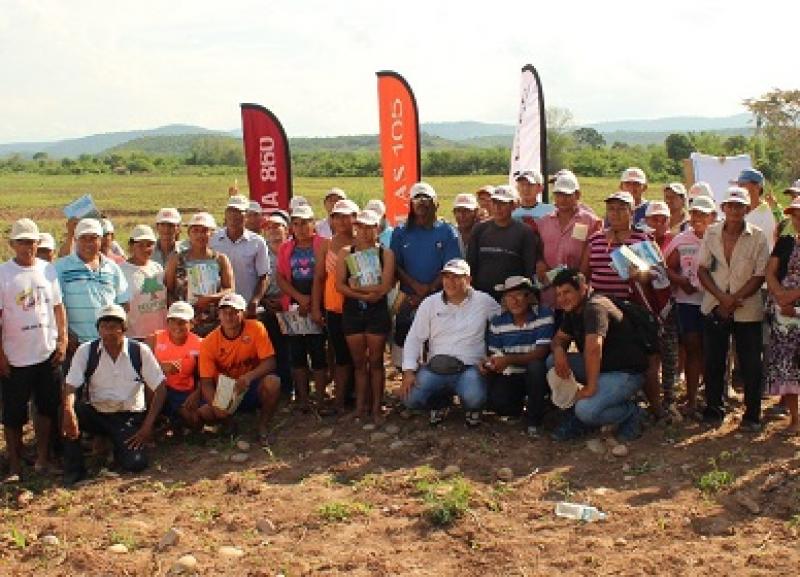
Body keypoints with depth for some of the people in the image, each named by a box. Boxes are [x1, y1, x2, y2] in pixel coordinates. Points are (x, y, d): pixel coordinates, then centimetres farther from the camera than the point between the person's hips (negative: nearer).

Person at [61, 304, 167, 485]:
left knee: (134, 464, -24)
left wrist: (147, 426, -12)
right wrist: (68, 411, -36)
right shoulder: (86, 351, -6)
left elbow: (160, 388, -6)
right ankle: (74, 469, -12)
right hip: (96, 414, 2)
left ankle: (120, 446, 14)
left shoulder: (140, 351, -8)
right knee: (70, 409, -30)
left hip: (130, 416, -1)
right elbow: (70, 387, -13)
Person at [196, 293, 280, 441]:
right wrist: (215, 404, -33)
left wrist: (249, 376, -36)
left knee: (272, 382, -33)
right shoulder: (209, 343, -13)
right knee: (203, 412, -27)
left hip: (252, 387, -1)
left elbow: (269, 362, -16)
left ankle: (263, 425, -7)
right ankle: (228, 424, 10)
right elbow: (206, 382, -13)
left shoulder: (256, 328, -14)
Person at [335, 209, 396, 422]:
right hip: (352, 311, 2)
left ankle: (376, 407, 12)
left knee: (375, 361, 4)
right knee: (359, 362, 8)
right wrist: (364, 294, -16)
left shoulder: (386, 253, -1)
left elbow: (385, 286, -11)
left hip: (377, 311, -2)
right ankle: (361, 405, 16)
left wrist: (356, 286, -10)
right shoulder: (346, 253, 5)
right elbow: (339, 285, -4)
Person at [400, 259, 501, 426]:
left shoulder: (484, 301, 3)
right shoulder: (430, 303, 7)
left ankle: (472, 408, 9)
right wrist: (409, 372, -5)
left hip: (469, 368, -2)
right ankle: (442, 402, 15)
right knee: (412, 399, -21)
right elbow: (414, 338, 6)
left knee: (474, 399, -32)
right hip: (435, 368, 2)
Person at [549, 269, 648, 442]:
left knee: (586, 411, -29)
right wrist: (558, 350, -14)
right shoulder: (573, 311, 8)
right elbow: (559, 337, 10)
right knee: (552, 362, -3)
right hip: (601, 367, 10)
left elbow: (593, 347, -34)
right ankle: (575, 417, 5)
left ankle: (630, 412, 0)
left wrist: (591, 387, -32)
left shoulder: (595, 306, -23)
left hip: (626, 372, -9)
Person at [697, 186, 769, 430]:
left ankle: (752, 415, 15)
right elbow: (702, 269, 1)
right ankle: (714, 410, 23)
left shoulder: (758, 237, -4)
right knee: (713, 363, 8)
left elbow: (760, 275, -6)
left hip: (748, 311, -2)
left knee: (751, 365, 2)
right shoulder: (711, 234, 4)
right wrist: (722, 297, -11)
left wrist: (733, 300, -14)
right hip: (714, 307, 2)